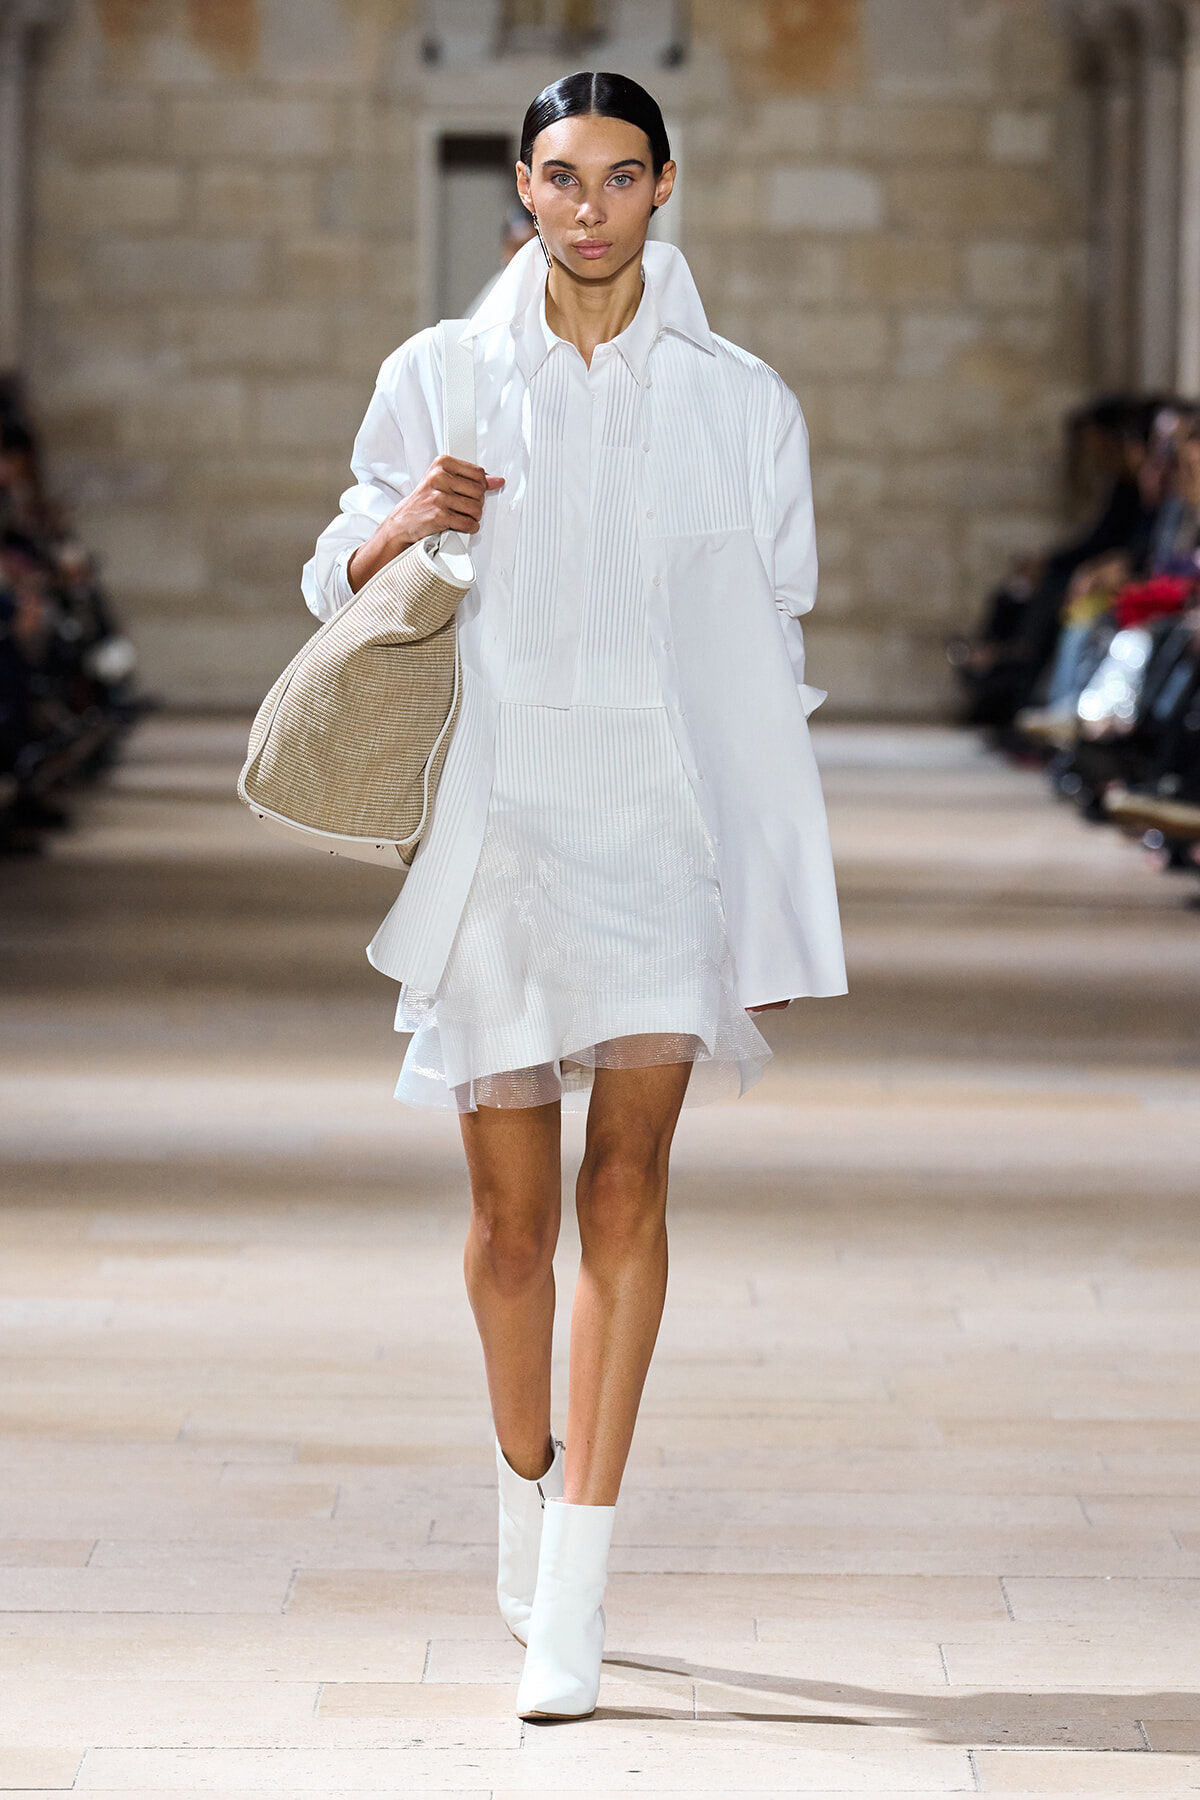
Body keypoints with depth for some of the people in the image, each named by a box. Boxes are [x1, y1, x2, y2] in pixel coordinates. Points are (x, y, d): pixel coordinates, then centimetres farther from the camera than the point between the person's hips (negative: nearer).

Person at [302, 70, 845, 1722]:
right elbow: (338, 586, 12)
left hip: (671, 824, -1)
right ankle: (529, 1477, 31)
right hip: (499, 824, 1)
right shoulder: (439, 380, 5)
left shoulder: (742, 404, 5)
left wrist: (782, 897, 9)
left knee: (628, 1182, -14)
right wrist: (395, 530, -12)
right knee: (512, 1213, 3)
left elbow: (774, 649, 11)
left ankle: (572, 1597, -14)